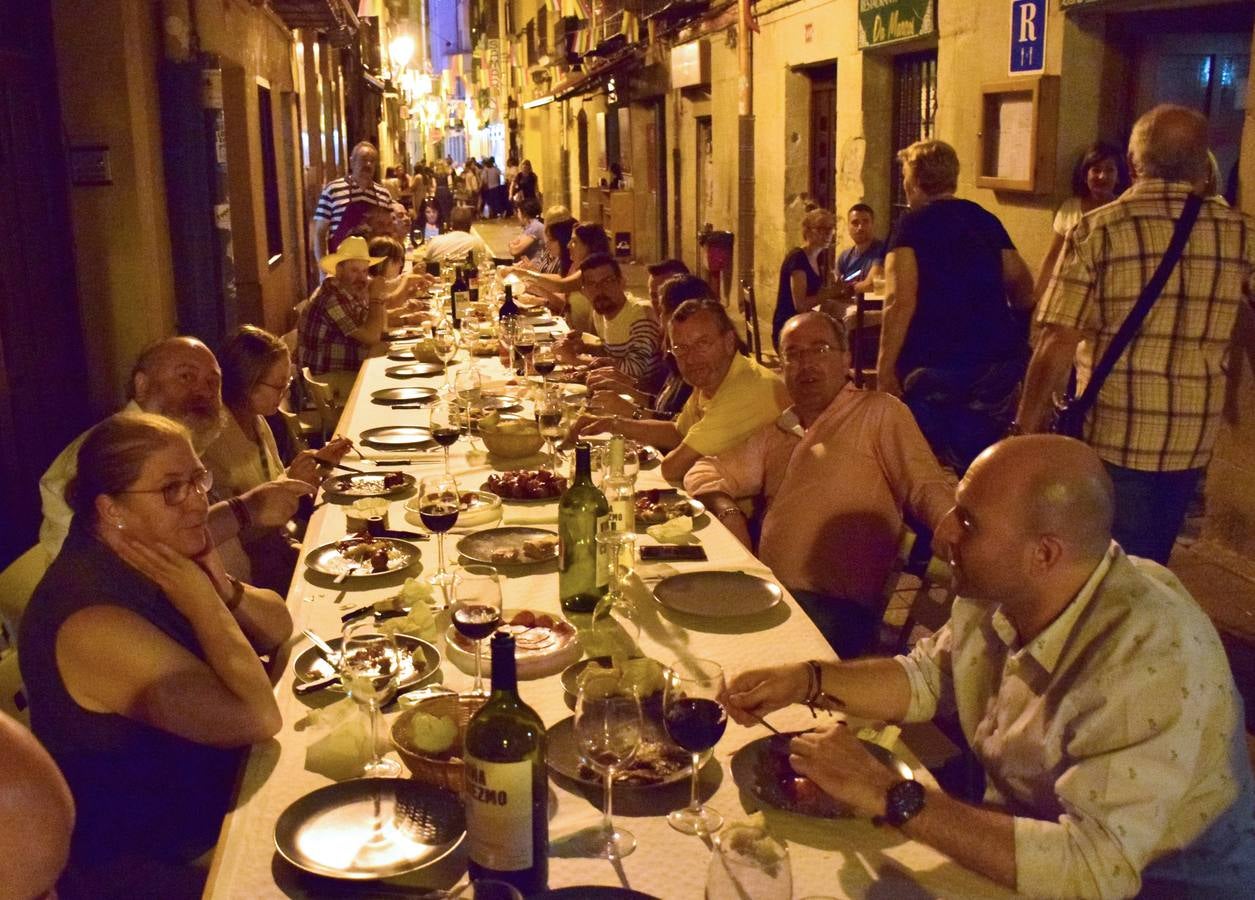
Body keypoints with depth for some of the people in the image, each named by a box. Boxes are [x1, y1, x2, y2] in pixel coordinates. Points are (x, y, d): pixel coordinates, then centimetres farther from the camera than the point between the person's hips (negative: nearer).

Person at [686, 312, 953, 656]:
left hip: (835, 605, -6)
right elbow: (705, 472, 24)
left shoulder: (880, 412, 3)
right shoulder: (775, 432, 20)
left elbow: (928, 487, -7)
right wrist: (727, 510, 1)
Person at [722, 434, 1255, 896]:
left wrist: (889, 797, -34)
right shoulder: (1000, 590, -11)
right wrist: (808, 680, -8)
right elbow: (929, 677, 7)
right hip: (1021, 837, 6)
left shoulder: (1151, 658, -32)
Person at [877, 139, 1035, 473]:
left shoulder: (913, 224, -4)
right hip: (999, 362, 5)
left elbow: (901, 301, -16)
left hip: (934, 364, -5)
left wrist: (884, 367, -14)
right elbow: (1023, 288, 19)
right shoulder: (987, 221, 13)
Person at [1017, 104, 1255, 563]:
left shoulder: (1097, 230, -10)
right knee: (1152, 562, 21)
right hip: (1194, 438, 4)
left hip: (1115, 433, -4)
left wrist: (1027, 424, -3)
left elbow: (1057, 345, -14)